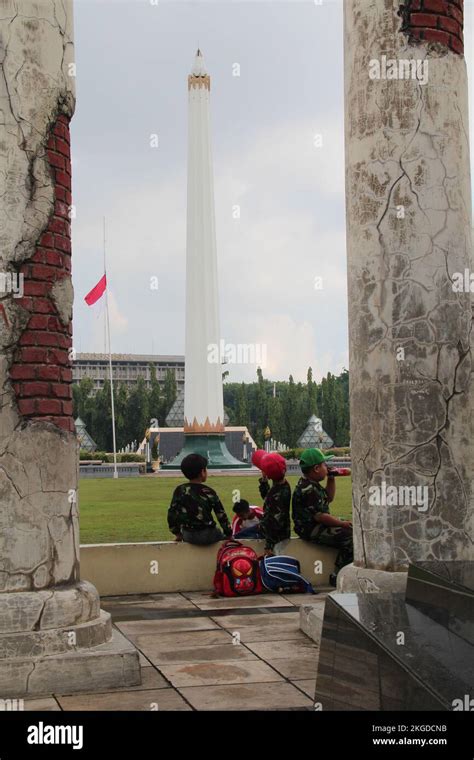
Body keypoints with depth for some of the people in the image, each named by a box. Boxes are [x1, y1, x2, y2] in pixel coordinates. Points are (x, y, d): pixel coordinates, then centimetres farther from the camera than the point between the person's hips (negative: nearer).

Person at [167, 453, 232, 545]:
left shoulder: (179, 491, -3)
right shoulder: (209, 492, -9)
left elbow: (172, 514, 1)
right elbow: (221, 515, -6)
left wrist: (177, 533, 14)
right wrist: (229, 534, 5)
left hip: (188, 536, 3)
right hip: (207, 536, -3)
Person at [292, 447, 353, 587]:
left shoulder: (312, 485, 13)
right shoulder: (308, 490, -22)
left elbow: (329, 498, 28)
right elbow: (320, 516, -24)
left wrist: (331, 479, 15)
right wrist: (342, 523, -15)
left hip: (316, 526, 11)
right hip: (311, 530, -11)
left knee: (352, 528, 14)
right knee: (348, 536, -22)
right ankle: (337, 576, -17)